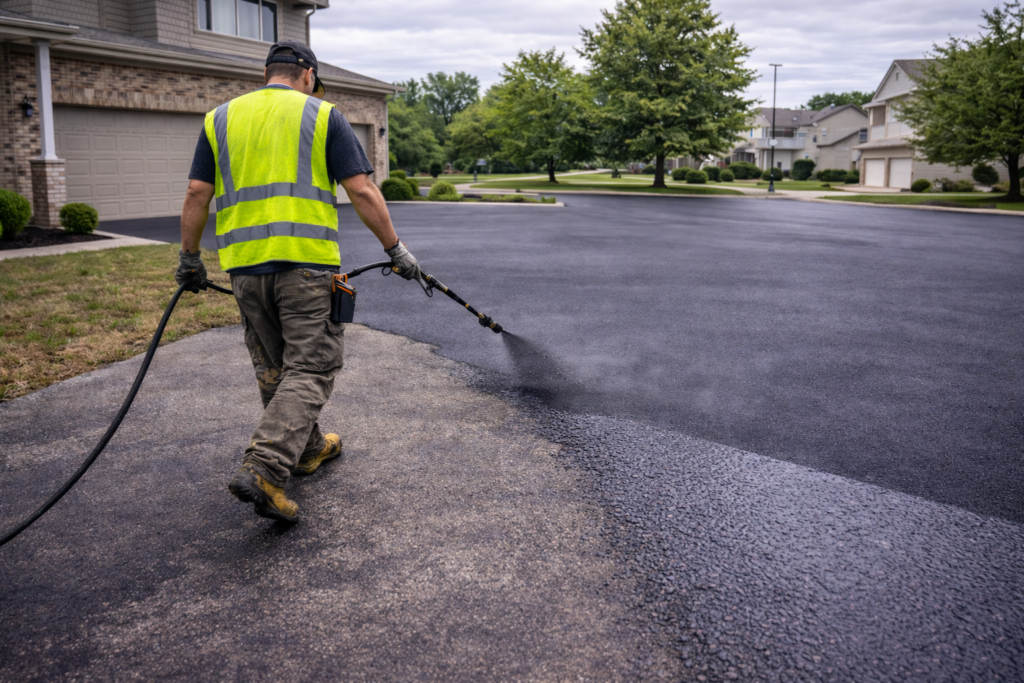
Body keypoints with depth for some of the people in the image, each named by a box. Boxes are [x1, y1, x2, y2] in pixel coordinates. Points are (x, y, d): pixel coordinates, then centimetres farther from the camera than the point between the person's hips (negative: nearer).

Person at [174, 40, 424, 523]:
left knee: (273, 370, 17)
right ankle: (264, 470, -14)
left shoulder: (220, 119, 13)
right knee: (309, 370, 0)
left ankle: (307, 449, 32)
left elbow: (197, 194, 8)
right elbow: (362, 192, -3)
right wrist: (395, 250, 2)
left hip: (245, 265, 4)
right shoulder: (322, 116, 3)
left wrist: (189, 257, 17)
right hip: (307, 264, -4)